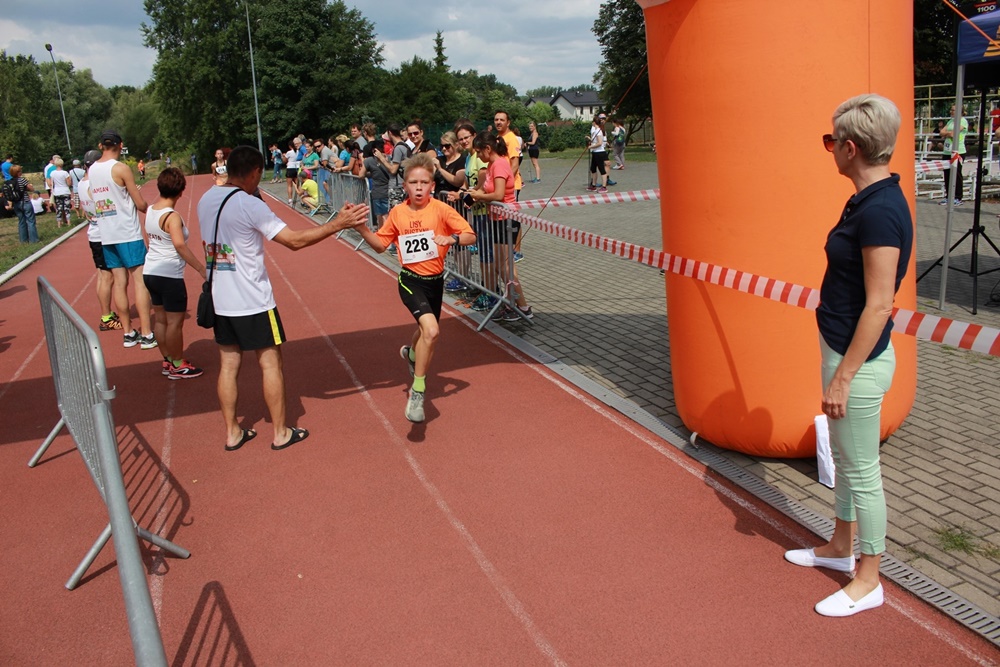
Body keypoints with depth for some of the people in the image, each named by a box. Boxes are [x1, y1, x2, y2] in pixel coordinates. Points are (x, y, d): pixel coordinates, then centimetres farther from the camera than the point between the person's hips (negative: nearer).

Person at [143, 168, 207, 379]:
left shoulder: (150, 211, 5)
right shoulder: (172, 216, -19)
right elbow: (180, 245, -30)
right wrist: (201, 268, -30)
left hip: (150, 272, 9)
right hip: (169, 275, -8)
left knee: (160, 318, 16)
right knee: (175, 322, 2)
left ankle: (168, 361, 28)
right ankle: (177, 366, 12)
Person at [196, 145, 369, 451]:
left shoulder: (206, 200, 5)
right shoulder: (249, 205, -18)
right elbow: (294, 240, -19)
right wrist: (337, 224, -14)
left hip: (219, 300, 7)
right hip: (252, 302, -7)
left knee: (228, 364, 13)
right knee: (270, 363, 5)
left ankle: (232, 432, 20)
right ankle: (280, 433, 14)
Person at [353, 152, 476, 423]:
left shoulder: (441, 209, -10)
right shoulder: (397, 213, -4)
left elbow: (471, 236, -14)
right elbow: (380, 245, 5)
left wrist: (452, 238, -34)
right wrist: (362, 228, -12)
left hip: (436, 280, 2)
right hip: (411, 281, -2)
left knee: (427, 331, 23)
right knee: (431, 330, -26)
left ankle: (411, 353, 62)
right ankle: (417, 391, -12)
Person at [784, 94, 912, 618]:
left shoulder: (881, 211, -23)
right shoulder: (866, 201, 7)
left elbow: (879, 306, -24)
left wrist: (843, 376, -20)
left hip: (860, 359, -10)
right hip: (842, 348, 10)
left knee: (861, 470, 4)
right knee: (843, 457, 23)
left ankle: (868, 581, 21)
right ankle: (840, 547, 41)